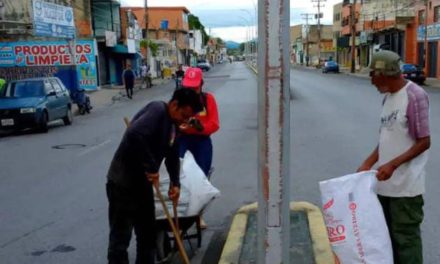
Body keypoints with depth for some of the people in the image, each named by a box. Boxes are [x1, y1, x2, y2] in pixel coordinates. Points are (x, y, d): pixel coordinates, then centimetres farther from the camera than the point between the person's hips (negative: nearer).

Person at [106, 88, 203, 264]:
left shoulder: (172, 124, 10)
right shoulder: (157, 110, -19)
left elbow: (172, 156, 20)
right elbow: (134, 135, -37)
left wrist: (175, 183, 6)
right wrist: (151, 167, -27)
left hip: (143, 184, 9)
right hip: (122, 184, -9)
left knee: (148, 235, 18)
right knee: (120, 238, -2)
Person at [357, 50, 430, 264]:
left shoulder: (415, 96, -15)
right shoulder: (388, 97, 11)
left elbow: (424, 142, -16)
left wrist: (393, 164, -23)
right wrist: (367, 164, 7)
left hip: (406, 185, -8)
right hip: (385, 184, 8)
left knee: (405, 237, 0)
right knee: (388, 235, 17)